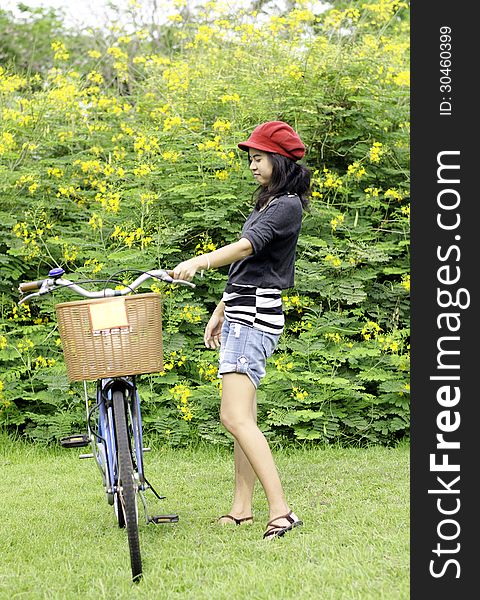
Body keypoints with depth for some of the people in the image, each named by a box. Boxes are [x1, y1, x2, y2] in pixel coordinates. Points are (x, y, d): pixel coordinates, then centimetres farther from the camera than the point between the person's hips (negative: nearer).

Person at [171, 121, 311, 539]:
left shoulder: (288, 206, -9)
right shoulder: (267, 204, 22)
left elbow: (248, 246, -26)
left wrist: (199, 262, -39)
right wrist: (220, 313, 25)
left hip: (256, 317, -10)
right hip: (240, 316, 10)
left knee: (235, 418, -17)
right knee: (242, 417, 9)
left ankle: (281, 511, -19)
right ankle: (242, 510, 13)